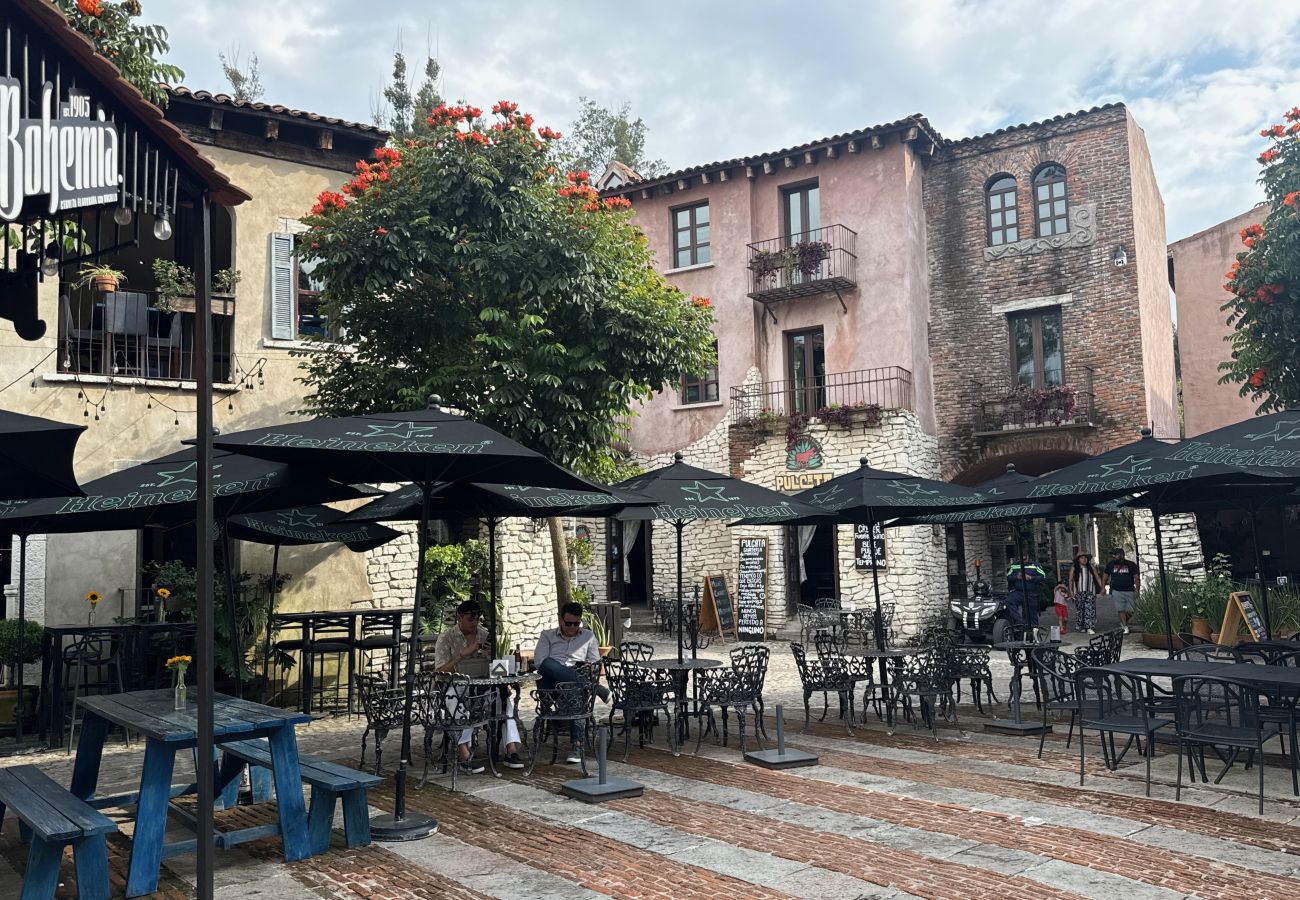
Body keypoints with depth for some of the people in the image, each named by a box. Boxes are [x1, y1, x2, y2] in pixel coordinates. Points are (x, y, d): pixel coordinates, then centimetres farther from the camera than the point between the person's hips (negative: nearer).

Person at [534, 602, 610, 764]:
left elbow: (595, 663, 18)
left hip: (576, 678, 1)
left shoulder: (588, 636, 26)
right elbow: (539, 662, 7)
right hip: (551, 683, -1)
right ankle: (596, 687, -32)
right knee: (548, 664, -37)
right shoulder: (547, 635, 23)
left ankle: (576, 745, -37)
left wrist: (589, 666, -7)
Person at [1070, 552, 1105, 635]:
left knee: (1090, 609, -12)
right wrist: (1071, 591, -4)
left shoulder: (1091, 568, 8)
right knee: (1080, 610, 5)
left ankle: (1090, 628, -16)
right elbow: (1070, 580, 4)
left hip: (1090, 592, 0)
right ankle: (1082, 627, 17)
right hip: (1078, 593, 0)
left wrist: (1102, 588, 2)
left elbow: (1098, 578, 11)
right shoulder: (1074, 569, 4)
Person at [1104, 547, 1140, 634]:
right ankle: (1125, 627, -4)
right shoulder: (1110, 564, 6)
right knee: (1120, 610, -8)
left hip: (1129, 591, 0)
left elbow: (1136, 577, 3)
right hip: (1116, 591, 0)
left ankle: (1123, 622, 26)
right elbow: (1106, 576, 16)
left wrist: (1137, 589, -6)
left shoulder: (1131, 564, 2)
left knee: (1129, 612, -1)